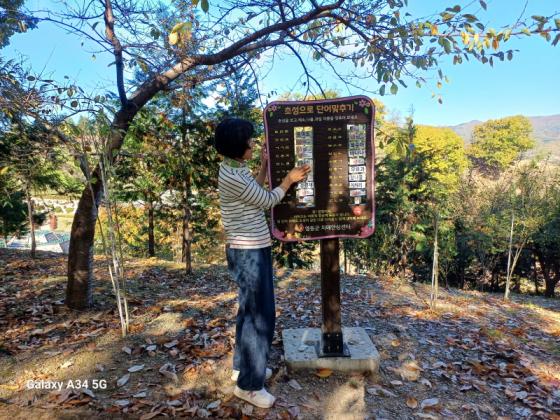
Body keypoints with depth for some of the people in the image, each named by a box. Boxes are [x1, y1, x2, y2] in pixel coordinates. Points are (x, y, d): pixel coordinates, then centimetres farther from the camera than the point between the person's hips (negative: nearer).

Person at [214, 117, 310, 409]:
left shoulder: (237, 169, 9)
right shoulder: (232, 176, -21)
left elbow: (255, 194, 23)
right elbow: (267, 201, -12)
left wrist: (264, 166, 18)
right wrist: (289, 179, 3)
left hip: (252, 250, 10)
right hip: (248, 253, -10)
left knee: (250, 311, 20)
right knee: (260, 315, -1)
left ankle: (242, 366, 36)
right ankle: (249, 384, 15)